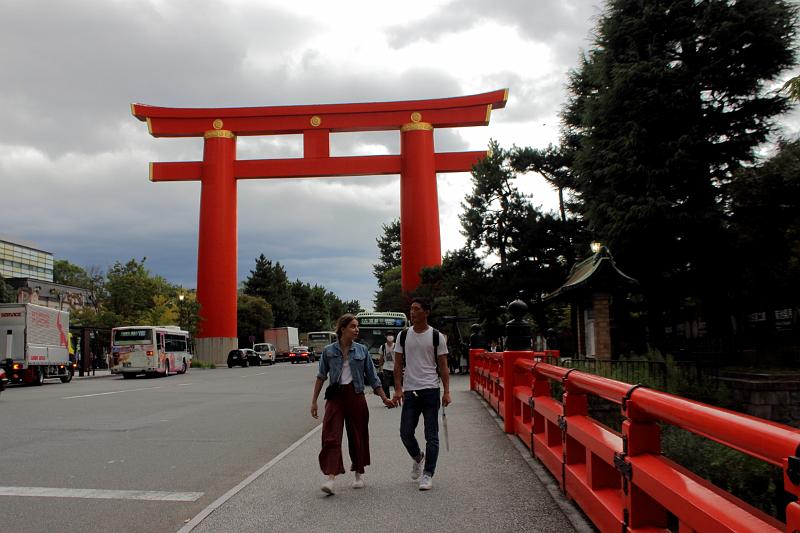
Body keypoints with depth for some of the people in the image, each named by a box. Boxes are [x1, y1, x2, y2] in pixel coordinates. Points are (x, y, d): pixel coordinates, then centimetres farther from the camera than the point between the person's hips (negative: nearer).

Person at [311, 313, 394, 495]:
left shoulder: (362, 350, 4)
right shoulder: (329, 351, 1)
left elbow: (372, 377, 9)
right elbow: (321, 377, 7)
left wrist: (384, 398, 9)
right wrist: (314, 401, 5)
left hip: (356, 396, 1)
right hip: (335, 396, -1)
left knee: (357, 436, 9)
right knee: (331, 437, -11)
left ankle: (359, 474, 26)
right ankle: (330, 478, -12)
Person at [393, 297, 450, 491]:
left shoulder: (437, 337, -1)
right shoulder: (404, 336, 6)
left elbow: (443, 366, 1)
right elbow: (398, 364, 8)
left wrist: (446, 391, -6)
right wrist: (398, 389, -2)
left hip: (430, 390, -2)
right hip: (410, 391, 2)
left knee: (431, 436, 1)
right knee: (405, 433, 3)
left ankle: (428, 475, 11)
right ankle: (418, 457, 32)